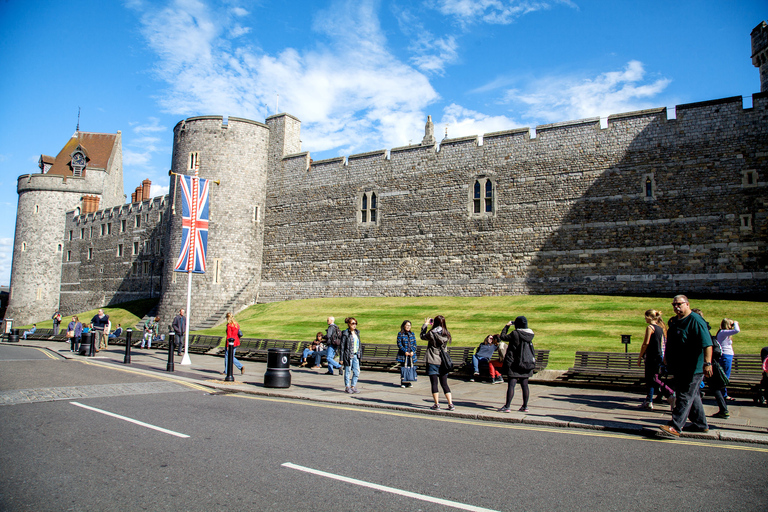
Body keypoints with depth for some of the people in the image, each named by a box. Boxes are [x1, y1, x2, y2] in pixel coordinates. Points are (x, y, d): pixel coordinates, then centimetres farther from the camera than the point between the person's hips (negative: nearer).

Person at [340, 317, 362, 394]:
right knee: (348, 372, 4)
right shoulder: (345, 333, -9)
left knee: (357, 372, 5)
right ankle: (347, 387, 16)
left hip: (356, 355, 6)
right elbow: (342, 346, -8)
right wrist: (341, 358, -10)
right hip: (348, 355, -6)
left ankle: (353, 387, 19)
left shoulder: (357, 332, 10)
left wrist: (359, 354, 14)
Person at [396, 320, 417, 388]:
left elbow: (415, 344, 9)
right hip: (403, 355, -3)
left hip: (411, 354, 3)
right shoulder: (400, 334, 0)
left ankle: (409, 383, 13)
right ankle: (403, 383, 7)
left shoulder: (412, 334, 10)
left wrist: (412, 351, -6)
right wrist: (405, 351, -12)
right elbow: (399, 344, -5)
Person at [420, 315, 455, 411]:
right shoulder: (447, 334, 0)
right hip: (443, 362, 4)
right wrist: (433, 327, 25)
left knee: (434, 383, 3)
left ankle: (436, 404, 6)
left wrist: (425, 324, 18)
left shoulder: (431, 333, -12)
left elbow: (423, 336, 8)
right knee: (444, 384, 10)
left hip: (432, 362, -4)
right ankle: (451, 404, 7)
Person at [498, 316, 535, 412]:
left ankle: (507, 406, -6)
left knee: (511, 385, -5)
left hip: (514, 363, -6)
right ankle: (525, 406, 16)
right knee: (524, 385, 10)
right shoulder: (530, 334, 2)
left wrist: (506, 326, 9)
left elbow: (503, 337, -4)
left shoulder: (515, 333, -14)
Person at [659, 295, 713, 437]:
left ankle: (675, 427, -11)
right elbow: (670, 342, 26)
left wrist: (707, 363, -30)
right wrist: (666, 357, 27)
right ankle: (701, 425, 30)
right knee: (693, 396, 18)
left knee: (685, 397, -9)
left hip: (692, 369, -9)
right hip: (679, 368, 9)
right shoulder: (673, 321, 13)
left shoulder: (695, 321, -14)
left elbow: (707, 344, -23)